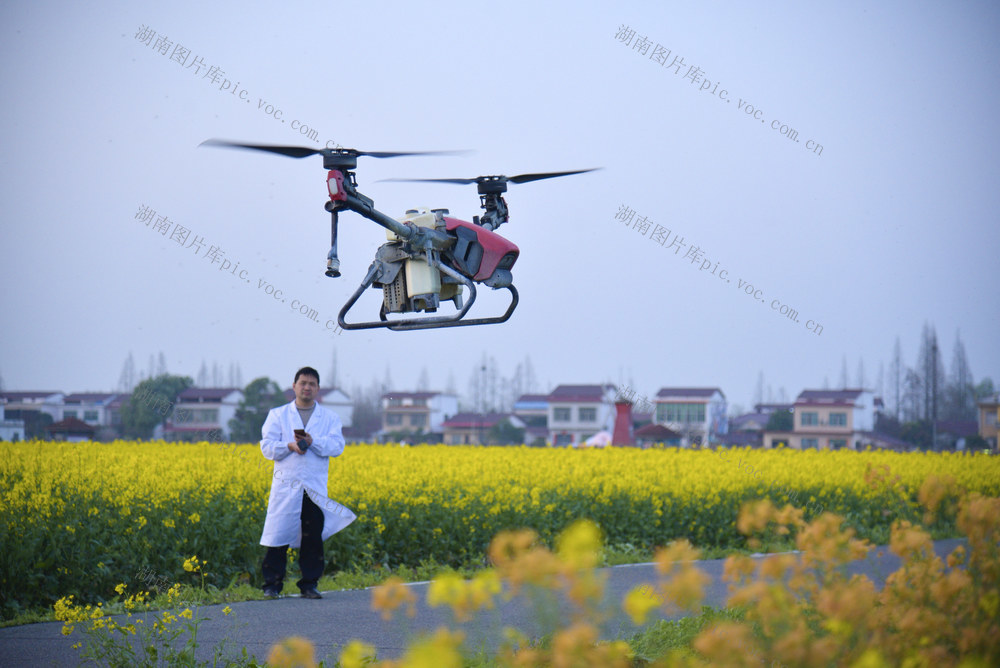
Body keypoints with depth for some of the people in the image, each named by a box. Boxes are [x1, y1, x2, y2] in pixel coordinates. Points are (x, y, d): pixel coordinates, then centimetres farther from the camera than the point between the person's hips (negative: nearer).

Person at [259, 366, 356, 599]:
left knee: (313, 538, 0)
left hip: (315, 487, 1)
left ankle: (309, 585, 8)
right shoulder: (278, 415, 10)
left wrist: (313, 442, -17)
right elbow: (267, 447, 1)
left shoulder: (329, 417, 12)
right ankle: (271, 585, 2)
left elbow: (337, 446, -2)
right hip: (286, 486, -1)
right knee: (278, 536, -4)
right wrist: (290, 446, -17)